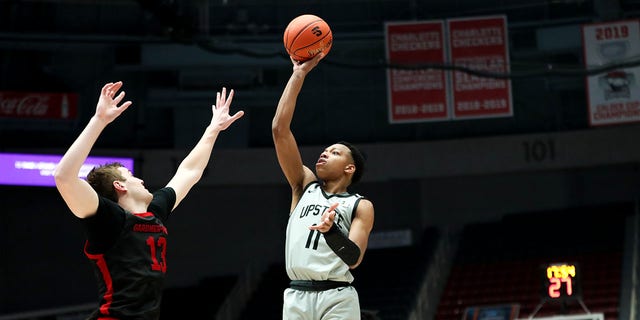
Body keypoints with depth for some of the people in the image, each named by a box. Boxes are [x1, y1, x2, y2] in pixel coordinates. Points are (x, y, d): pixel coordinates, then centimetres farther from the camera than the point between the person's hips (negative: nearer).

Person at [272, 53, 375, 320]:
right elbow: (279, 129, 8)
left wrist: (331, 231, -27)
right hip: (296, 296, 3)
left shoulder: (361, 206, 7)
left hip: (337, 298, -3)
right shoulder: (305, 185, 15)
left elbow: (354, 258, -7)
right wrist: (299, 74, 5)